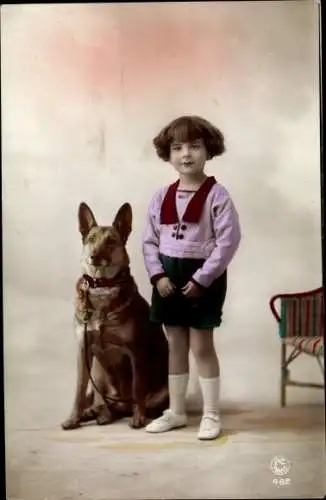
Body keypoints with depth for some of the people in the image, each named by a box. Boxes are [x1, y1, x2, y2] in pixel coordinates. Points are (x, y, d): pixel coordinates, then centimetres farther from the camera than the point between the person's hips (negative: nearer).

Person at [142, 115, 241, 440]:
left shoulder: (216, 195, -10)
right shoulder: (162, 196, 4)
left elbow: (229, 240, -15)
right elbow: (149, 240, 6)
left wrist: (201, 279, -18)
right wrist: (158, 275, -7)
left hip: (204, 276, -5)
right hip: (168, 275, 5)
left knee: (201, 346, 1)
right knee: (175, 345, 14)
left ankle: (211, 414, 16)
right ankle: (176, 411, 27)